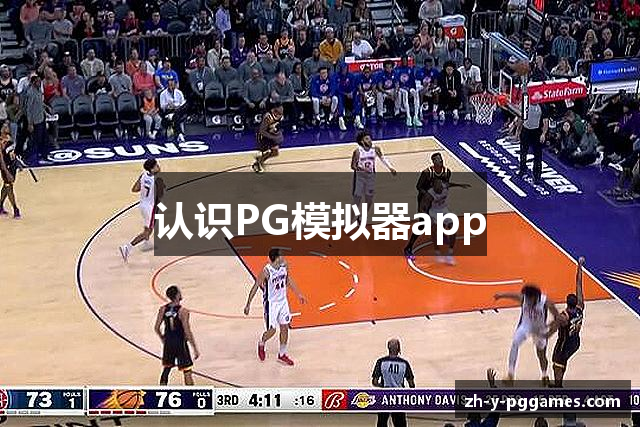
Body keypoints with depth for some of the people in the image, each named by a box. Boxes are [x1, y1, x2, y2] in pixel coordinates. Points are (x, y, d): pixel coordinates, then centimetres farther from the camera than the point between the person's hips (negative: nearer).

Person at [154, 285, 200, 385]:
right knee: (187, 371, 3)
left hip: (168, 343, 5)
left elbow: (156, 328, 2)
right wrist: (195, 349, -11)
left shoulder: (163, 309, -4)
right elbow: (187, 332, -19)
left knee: (166, 369, 20)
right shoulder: (183, 311, -19)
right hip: (181, 344, -5)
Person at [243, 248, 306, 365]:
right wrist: (248, 304, -14)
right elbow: (255, 287, -16)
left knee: (285, 328, 9)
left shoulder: (284, 266, -7)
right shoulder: (266, 271, -25)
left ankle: (282, 354, 23)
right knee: (271, 330, 0)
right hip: (271, 303, -6)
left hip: (283, 301, 6)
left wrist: (298, 294, 17)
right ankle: (261, 343, 32)